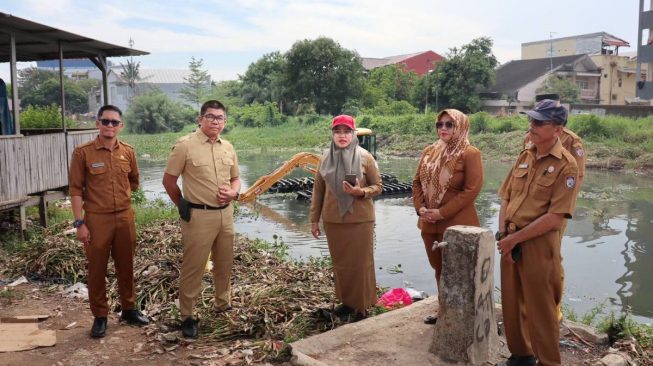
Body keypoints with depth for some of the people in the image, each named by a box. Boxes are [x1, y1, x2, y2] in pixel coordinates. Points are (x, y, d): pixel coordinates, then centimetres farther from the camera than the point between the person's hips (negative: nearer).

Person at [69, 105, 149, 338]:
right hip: (96, 219, -3)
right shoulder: (83, 152, -8)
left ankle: (128, 309, 29)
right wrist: (79, 222, -11)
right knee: (97, 269, 6)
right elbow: (75, 189, -8)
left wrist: (121, 197, 12)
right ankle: (100, 316, 20)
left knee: (126, 266, 14)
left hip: (125, 217, 4)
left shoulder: (128, 152, 3)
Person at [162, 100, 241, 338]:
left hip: (225, 214, 6)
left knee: (224, 265, 18)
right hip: (198, 216, -6)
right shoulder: (185, 146, -10)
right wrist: (182, 205, 1)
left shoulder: (228, 148, 8)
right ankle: (187, 316, 15)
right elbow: (168, 180, -4)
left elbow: (235, 178, 18)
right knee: (193, 267, 1)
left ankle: (223, 305, 37)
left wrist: (233, 193, -3)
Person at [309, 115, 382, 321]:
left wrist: (361, 192, -20)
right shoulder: (325, 158, 4)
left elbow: (378, 186, 0)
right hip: (333, 220, 3)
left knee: (360, 263, 2)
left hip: (360, 220, -3)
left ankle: (362, 306, 15)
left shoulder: (365, 157, -5)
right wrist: (314, 219, 8)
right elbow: (318, 190, 9)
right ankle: (346, 301, 28)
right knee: (340, 263, 12)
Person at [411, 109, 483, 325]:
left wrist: (442, 212, -18)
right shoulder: (429, 151, 10)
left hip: (456, 224, -6)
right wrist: (420, 208, -5)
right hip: (429, 223, 6)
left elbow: (472, 190, -16)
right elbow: (417, 181, 12)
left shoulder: (470, 154, -10)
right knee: (438, 269, 17)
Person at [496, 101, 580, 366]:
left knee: (540, 310, 6)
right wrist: (502, 233, -3)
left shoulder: (566, 165, -13)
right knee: (512, 305, 17)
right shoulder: (524, 157, 8)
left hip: (539, 245, -6)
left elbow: (555, 217, -19)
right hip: (511, 242, 7)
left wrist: (514, 239, -16)